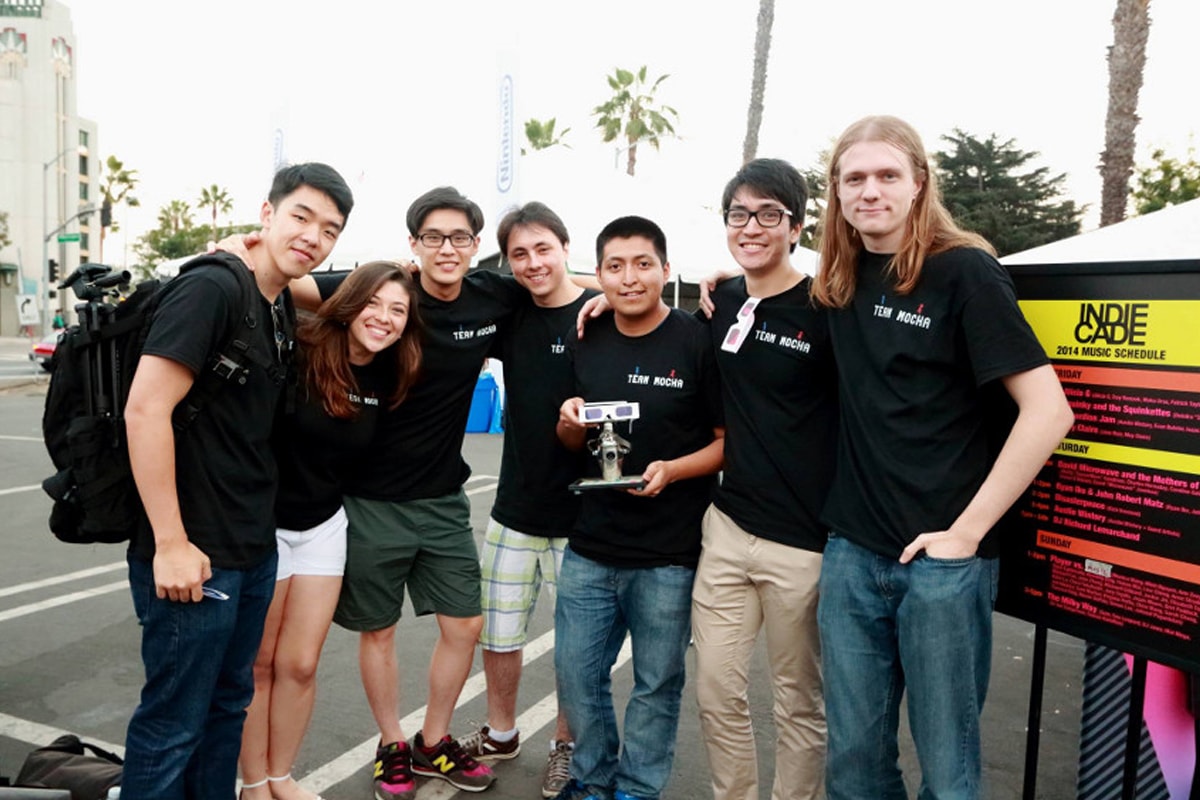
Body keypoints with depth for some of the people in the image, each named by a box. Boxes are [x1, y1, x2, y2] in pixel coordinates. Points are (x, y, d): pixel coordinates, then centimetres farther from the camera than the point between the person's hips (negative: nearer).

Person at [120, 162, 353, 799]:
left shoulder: (280, 305, 10)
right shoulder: (211, 288, -16)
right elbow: (145, 411, -22)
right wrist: (170, 544, -21)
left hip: (252, 549, 9)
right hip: (193, 555, -8)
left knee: (228, 703, 21)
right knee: (173, 723, 6)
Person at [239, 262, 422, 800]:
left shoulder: (387, 377, -2)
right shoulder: (298, 349, -19)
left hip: (324, 526, 5)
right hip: (264, 521, -4)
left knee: (300, 665, 11)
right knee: (258, 664, 9)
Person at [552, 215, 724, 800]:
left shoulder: (699, 342, -9)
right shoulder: (585, 342, 5)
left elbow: (730, 442, -6)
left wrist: (672, 470, -23)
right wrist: (570, 423, -8)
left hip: (669, 555, -4)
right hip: (590, 548, 4)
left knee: (656, 685, 12)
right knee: (575, 674, 13)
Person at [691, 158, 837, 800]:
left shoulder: (825, 309, -10)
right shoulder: (720, 302, 7)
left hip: (803, 542, -5)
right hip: (726, 528, 5)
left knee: (799, 700, 12)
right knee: (716, 691, 12)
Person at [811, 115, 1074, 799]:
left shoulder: (964, 271, -8)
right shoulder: (841, 280, 7)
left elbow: (1048, 412, -13)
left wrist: (966, 531, -14)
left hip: (944, 559, -4)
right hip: (851, 553, 5)